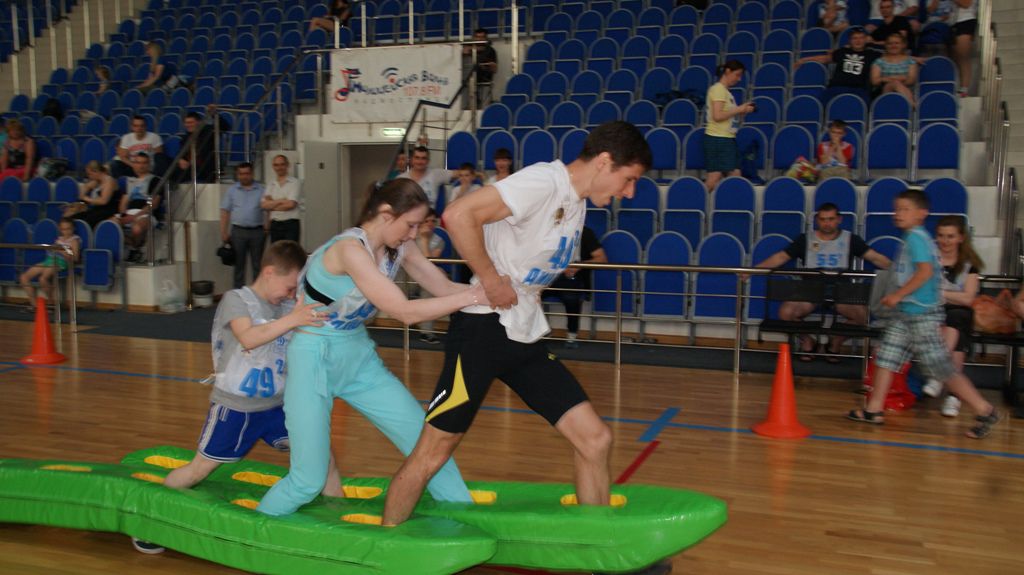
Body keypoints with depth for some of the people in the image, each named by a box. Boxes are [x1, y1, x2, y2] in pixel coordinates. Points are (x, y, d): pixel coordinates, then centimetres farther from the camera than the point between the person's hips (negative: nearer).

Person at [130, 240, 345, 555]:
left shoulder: (289, 307, 1)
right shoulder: (236, 299, -14)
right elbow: (249, 338, -32)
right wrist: (291, 320, -41)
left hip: (276, 405, 4)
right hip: (234, 407, -4)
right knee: (200, 468, 7)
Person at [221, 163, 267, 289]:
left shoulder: (261, 189, 5)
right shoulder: (232, 190, 7)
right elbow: (225, 212, 5)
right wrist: (224, 233, -1)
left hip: (257, 231, -1)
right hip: (238, 231, 1)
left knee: (258, 264, 4)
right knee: (239, 264, 5)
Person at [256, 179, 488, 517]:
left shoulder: (397, 248, -2)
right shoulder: (350, 248, -26)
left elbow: (444, 288, 1)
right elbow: (406, 312, -29)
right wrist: (473, 297, -27)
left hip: (359, 357, 7)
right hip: (315, 360, -7)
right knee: (308, 480, -5)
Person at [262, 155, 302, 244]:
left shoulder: (294, 183, -2)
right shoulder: (270, 184, 13)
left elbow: (291, 204, -12)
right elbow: (263, 205, 1)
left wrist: (272, 204, -2)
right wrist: (281, 201, -10)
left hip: (291, 224, -5)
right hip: (274, 224, 5)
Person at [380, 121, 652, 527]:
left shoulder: (577, 202, 14)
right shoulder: (544, 181, -15)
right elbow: (458, 215, -25)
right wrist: (491, 280, -17)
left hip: (527, 338, 9)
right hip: (484, 328, -9)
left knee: (595, 439, 2)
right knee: (434, 451, 0)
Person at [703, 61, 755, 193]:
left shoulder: (725, 91, 17)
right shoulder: (718, 89, -9)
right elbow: (717, 116, -19)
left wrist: (742, 111, 5)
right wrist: (739, 109, -12)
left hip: (728, 139, 10)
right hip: (717, 139, -10)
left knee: (735, 176, 5)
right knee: (714, 179, -10)